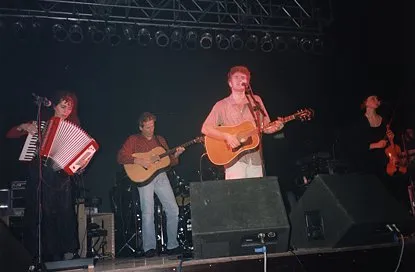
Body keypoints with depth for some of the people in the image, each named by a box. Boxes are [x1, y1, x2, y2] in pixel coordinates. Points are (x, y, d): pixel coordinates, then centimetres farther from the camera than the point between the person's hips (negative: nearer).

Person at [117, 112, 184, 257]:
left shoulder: (160, 139, 20)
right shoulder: (133, 140, 6)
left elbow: (169, 161, 19)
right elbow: (120, 157, -6)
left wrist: (176, 155, -2)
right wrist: (139, 161, -17)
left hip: (161, 175, 4)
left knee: (173, 210, -3)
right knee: (148, 212, -15)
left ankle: (172, 245, 9)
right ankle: (149, 248, -5)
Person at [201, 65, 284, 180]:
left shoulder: (256, 101, 11)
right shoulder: (221, 105, 2)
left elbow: (266, 127, 14)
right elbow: (205, 129, -5)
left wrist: (276, 126, -7)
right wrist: (226, 136, -18)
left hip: (255, 159, 3)